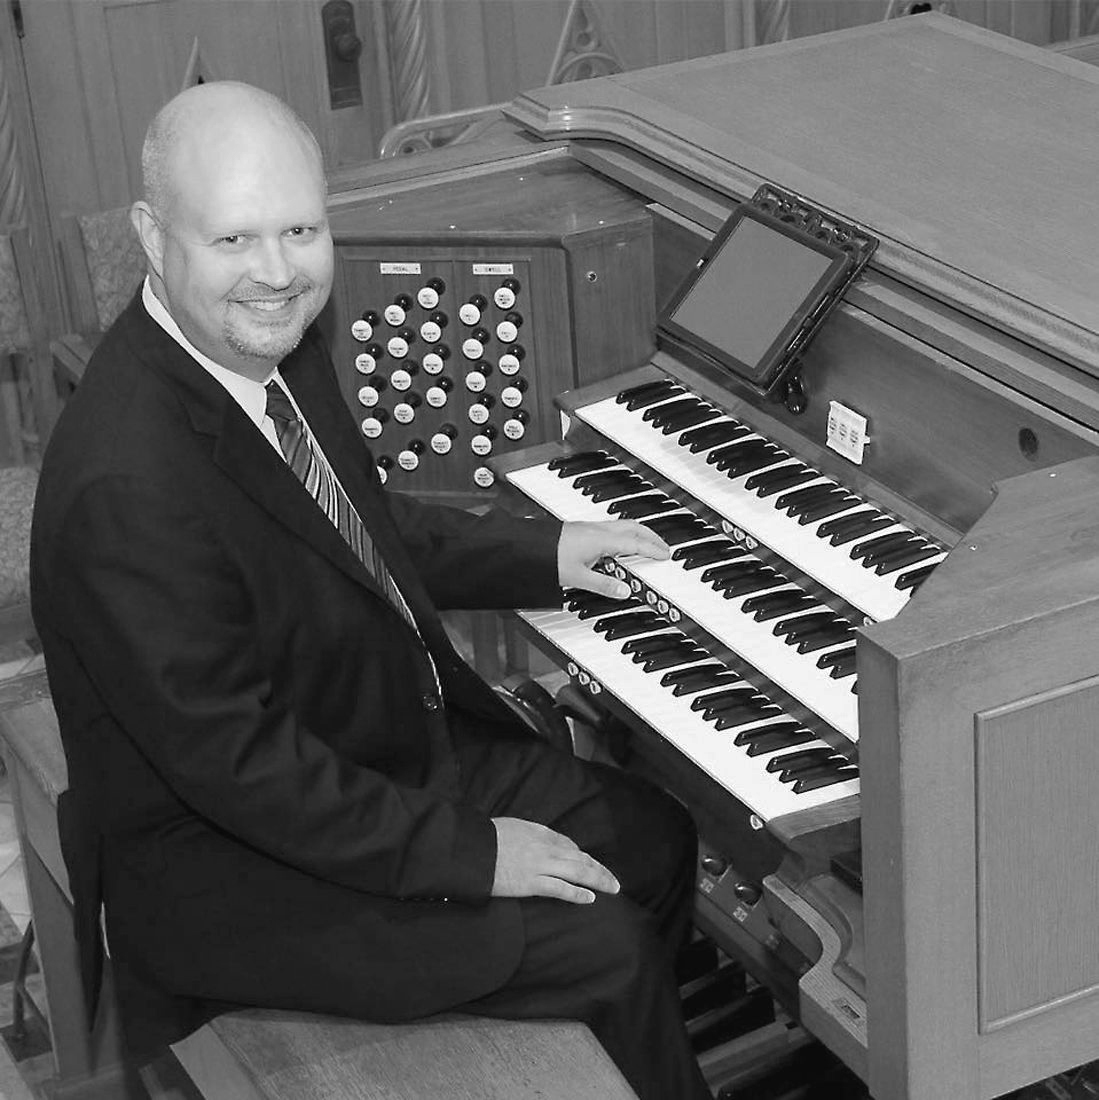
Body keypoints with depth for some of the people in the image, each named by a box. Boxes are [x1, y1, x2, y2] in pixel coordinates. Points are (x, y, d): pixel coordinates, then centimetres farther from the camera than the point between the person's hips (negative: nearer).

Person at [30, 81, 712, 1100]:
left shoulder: (269, 347, -4)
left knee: (652, 838, 11)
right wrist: (468, 852, -23)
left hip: (388, 748, 9)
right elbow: (234, 761, -29)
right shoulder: (126, 485, -34)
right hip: (221, 873, -9)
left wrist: (541, 553, 11)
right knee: (608, 947, -11)